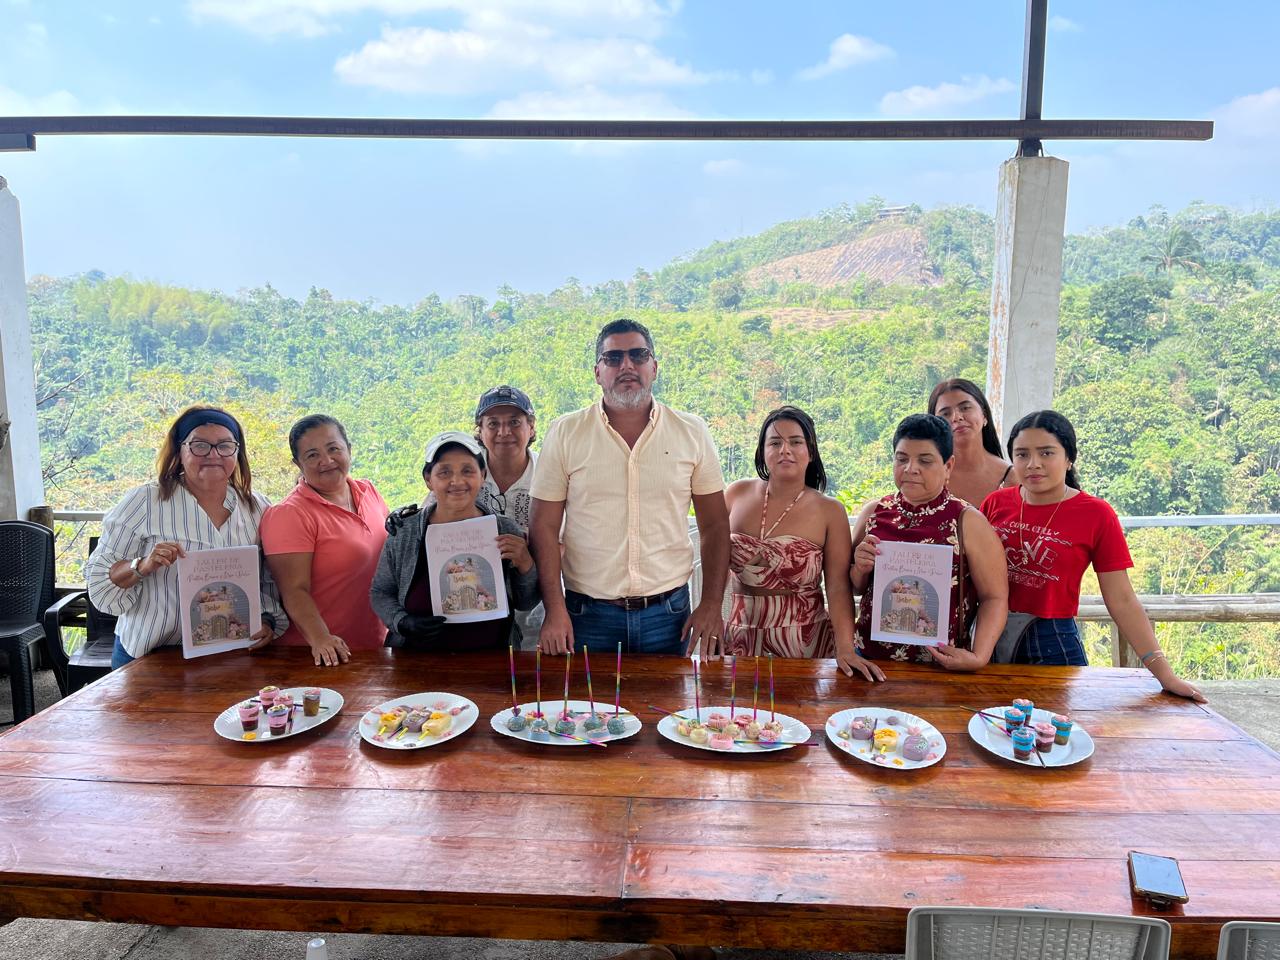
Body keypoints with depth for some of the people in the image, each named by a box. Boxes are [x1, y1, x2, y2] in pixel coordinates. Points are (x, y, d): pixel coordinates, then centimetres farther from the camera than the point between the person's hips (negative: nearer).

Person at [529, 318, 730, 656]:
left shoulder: (692, 432, 2)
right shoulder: (565, 433, -1)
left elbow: (715, 525, 5)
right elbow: (544, 527, -2)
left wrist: (711, 604, -2)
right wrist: (554, 609, -9)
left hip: (668, 613, 1)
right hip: (587, 616, -1)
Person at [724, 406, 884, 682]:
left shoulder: (829, 511, -5)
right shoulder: (737, 494, 1)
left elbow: (838, 587, -10)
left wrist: (845, 649, -22)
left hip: (805, 642, -2)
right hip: (741, 638, 2)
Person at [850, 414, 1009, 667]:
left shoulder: (968, 522, -10)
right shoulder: (873, 512, 0)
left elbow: (994, 598, -7)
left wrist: (978, 657, -19)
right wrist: (861, 569, -10)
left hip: (942, 666, -3)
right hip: (871, 655, 3)